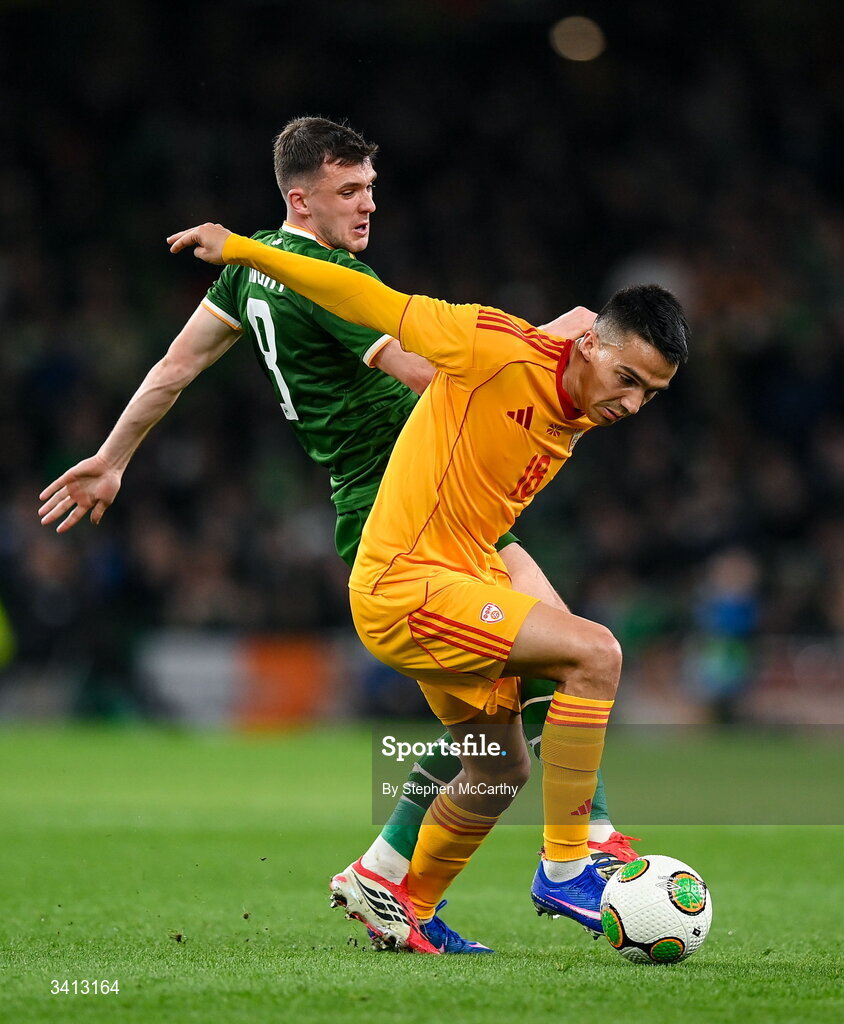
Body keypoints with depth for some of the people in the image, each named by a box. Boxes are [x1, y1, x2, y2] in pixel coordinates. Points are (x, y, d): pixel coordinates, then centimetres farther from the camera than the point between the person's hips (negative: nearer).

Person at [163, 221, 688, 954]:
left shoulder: (581, 418, 5)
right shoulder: (508, 356, -20)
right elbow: (382, 308, -15)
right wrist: (240, 250, -13)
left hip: (462, 581, 9)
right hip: (404, 588, -9)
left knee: (501, 771, 18)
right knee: (595, 652, -21)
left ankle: (404, 905, 37)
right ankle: (564, 868, -16)